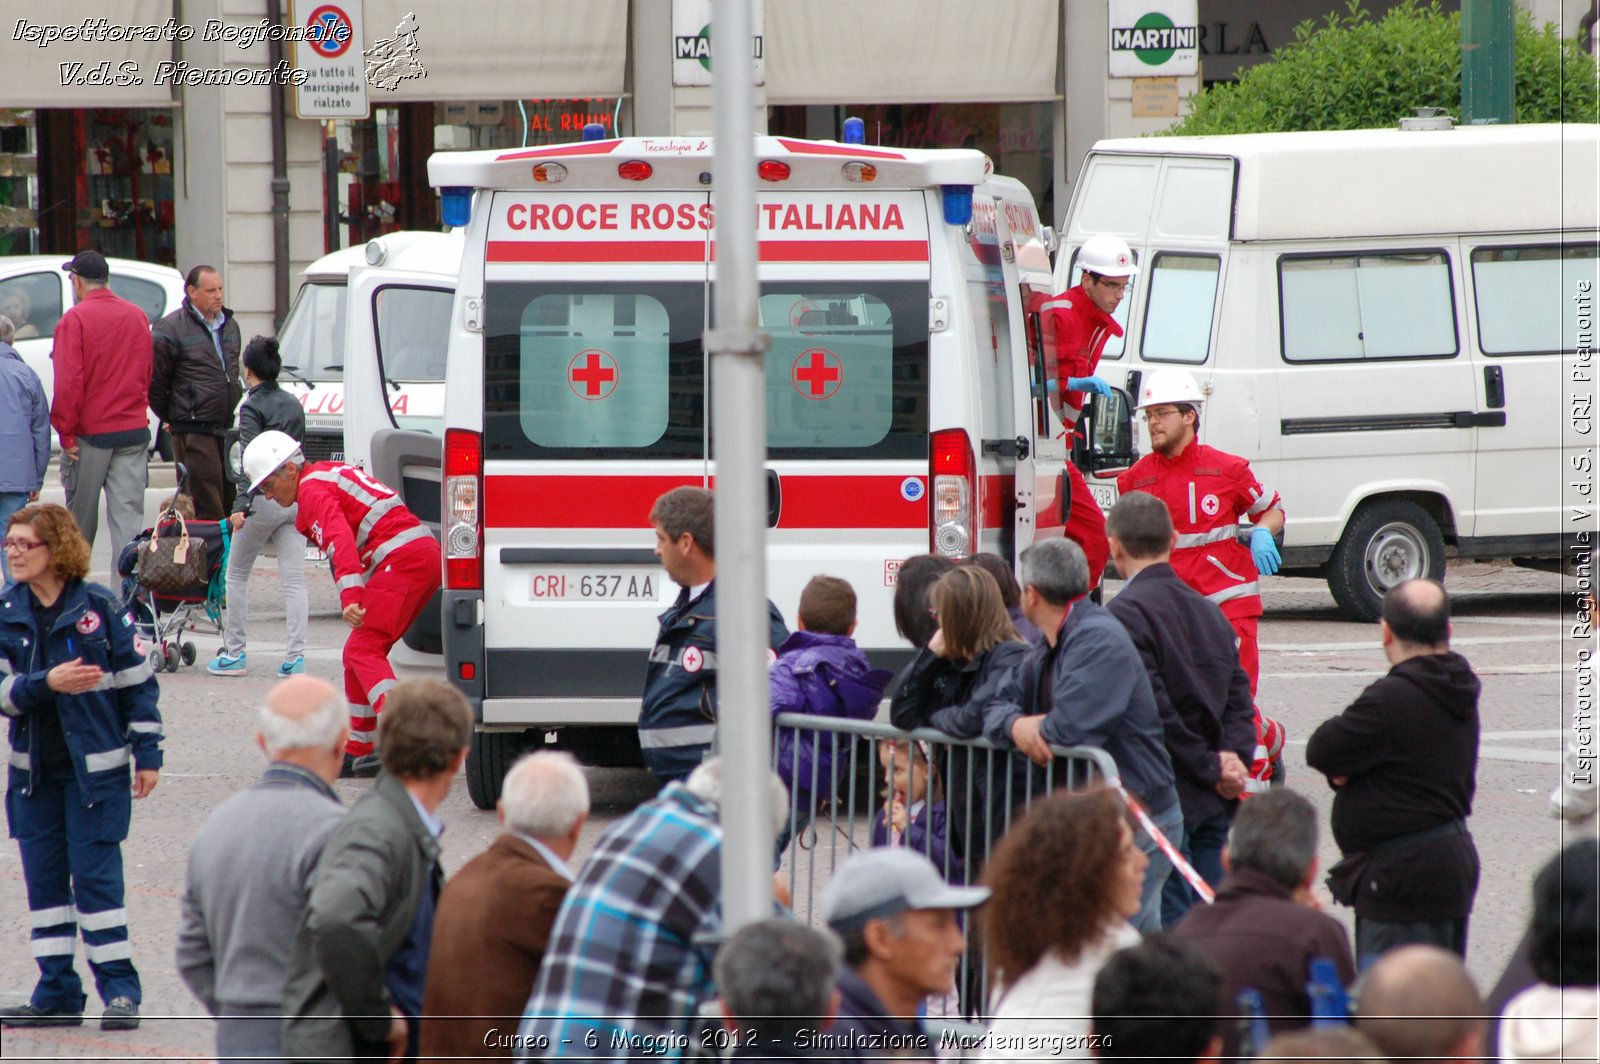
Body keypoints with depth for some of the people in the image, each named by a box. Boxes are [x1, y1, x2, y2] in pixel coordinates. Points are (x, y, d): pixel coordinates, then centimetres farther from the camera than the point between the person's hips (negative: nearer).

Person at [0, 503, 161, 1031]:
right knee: (43, 876, 7)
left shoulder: (99, 608, -7)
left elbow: (137, 679, -2)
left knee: (95, 872, -6)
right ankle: (57, 992, 14)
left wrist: (147, 753, -3)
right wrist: (47, 683, -23)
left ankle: (119, 987, 2)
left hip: (95, 765, -4)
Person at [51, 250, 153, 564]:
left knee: (80, 516, 10)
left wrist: (66, 432, -9)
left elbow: (68, 382, -15)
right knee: (129, 514, 0)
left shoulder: (75, 320, -10)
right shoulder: (138, 317, 6)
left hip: (90, 432, -4)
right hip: (134, 430, 4)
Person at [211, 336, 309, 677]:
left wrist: (241, 505, -22)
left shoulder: (253, 408, -8)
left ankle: (234, 653, 10)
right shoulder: (293, 404, 13)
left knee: (237, 574, 9)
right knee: (294, 579, 1)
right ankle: (296, 655, -8)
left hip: (265, 497, -6)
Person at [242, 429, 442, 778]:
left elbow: (341, 540, -25)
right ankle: (358, 751, 18)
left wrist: (350, 596, -37)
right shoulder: (328, 476, 23)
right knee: (361, 652, 15)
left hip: (403, 558, -10)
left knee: (362, 652, -14)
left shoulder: (314, 491, -8)